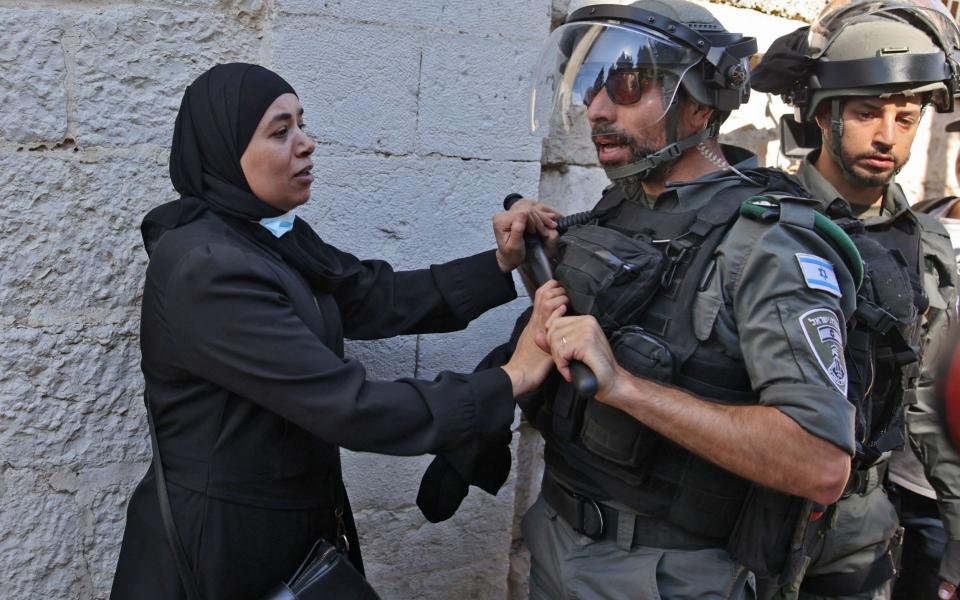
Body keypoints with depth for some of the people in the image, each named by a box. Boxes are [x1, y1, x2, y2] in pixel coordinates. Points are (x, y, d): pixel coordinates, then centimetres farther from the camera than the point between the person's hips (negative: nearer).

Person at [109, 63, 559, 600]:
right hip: (221, 541, -8)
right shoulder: (207, 269, -25)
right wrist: (509, 382, -23)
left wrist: (501, 264, -9)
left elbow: (381, 298, 2)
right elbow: (350, 407, -28)